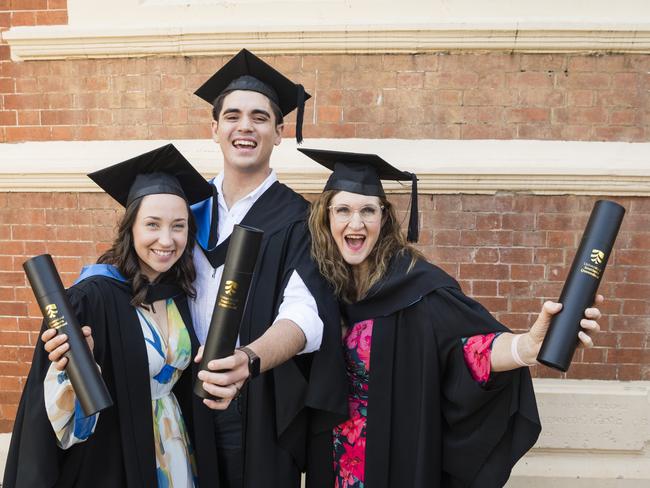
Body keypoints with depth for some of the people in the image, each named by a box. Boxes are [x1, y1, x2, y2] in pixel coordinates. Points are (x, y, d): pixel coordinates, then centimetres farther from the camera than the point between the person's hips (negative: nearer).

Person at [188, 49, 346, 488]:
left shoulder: (297, 219, -9)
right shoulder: (191, 205, 3)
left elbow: (305, 315, -22)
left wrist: (249, 361, -40)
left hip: (260, 409, -3)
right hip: (187, 400, 4)